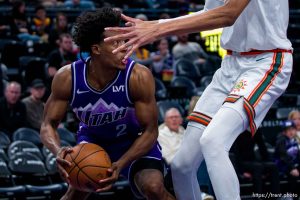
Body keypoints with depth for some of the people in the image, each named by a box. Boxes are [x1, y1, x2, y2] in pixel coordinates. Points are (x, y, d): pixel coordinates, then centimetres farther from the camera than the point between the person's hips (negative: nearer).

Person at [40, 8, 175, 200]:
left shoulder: (139, 76, -32)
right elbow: (49, 124, -16)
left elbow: (150, 131, -24)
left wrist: (120, 165, -38)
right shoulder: (67, 77, -26)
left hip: (135, 140, -2)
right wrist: (58, 152, -40)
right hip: (92, 138, 2)